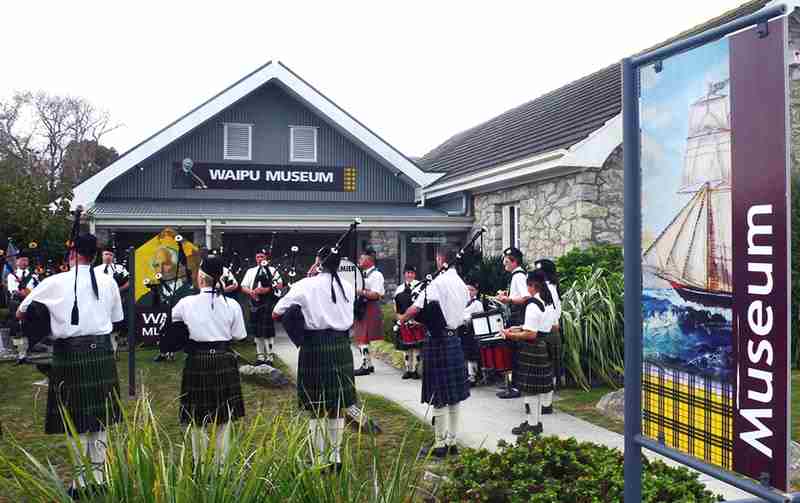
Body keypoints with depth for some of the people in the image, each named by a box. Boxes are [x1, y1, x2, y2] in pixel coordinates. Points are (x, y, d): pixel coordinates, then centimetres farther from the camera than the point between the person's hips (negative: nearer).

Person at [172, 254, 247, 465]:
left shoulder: (187, 303, -9)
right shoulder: (232, 305, -8)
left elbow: (169, 319, 10)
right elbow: (239, 336, 0)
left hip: (197, 362, -1)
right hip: (224, 361, 1)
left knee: (198, 420, 12)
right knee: (224, 420, 12)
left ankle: (200, 464, 21)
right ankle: (221, 463, 19)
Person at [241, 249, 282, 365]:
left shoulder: (272, 270, 5)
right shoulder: (250, 271, 17)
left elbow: (279, 285, -5)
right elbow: (243, 287, 11)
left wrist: (266, 289, -18)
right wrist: (250, 292, -11)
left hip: (268, 304, -5)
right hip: (254, 304, 5)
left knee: (268, 331, -6)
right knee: (256, 331, 10)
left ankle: (270, 357, 0)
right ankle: (260, 356, 20)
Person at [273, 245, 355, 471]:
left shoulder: (306, 285, -8)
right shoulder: (347, 286, 3)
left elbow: (276, 313, -2)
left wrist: (299, 315, 12)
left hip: (315, 348, -3)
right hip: (341, 348, 4)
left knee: (317, 409, 6)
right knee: (338, 407, 13)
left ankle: (319, 459, 12)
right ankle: (335, 456, 21)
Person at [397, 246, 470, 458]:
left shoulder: (438, 283, -16)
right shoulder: (461, 284, 8)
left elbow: (418, 307, -20)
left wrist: (402, 318, -2)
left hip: (438, 340, -8)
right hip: (455, 339, 8)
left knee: (439, 395, 0)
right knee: (454, 393, 12)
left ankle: (441, 443, 6)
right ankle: (452, 441, 20)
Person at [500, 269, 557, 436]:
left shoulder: (532, 305, -19)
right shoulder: (550, 303, 9)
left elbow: (531, 334, -23)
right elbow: (554, 327, 18)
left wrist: (511, 335, -13)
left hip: (532, 351, -9)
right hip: (544, 348, 9)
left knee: (529, 388, 0)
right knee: (538, 387, 17)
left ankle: (532, 425, 7)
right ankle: (536, 421, 26)